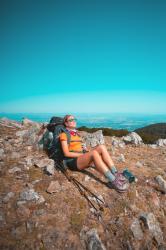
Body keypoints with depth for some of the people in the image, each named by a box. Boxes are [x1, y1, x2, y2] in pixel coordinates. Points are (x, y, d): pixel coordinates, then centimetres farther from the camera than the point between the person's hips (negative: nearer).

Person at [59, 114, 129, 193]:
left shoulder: (77, 133, 22)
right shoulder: (64, 135, 0)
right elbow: (66, 153, -9)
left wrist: (87, 153, -4)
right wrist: (83, 154, -15)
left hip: (83, 159, 6)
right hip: (72, 161, -6)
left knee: (101, 147, -20)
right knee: (94, 153, -36)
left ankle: (116, 174, -24)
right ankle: (113, 181, -37)